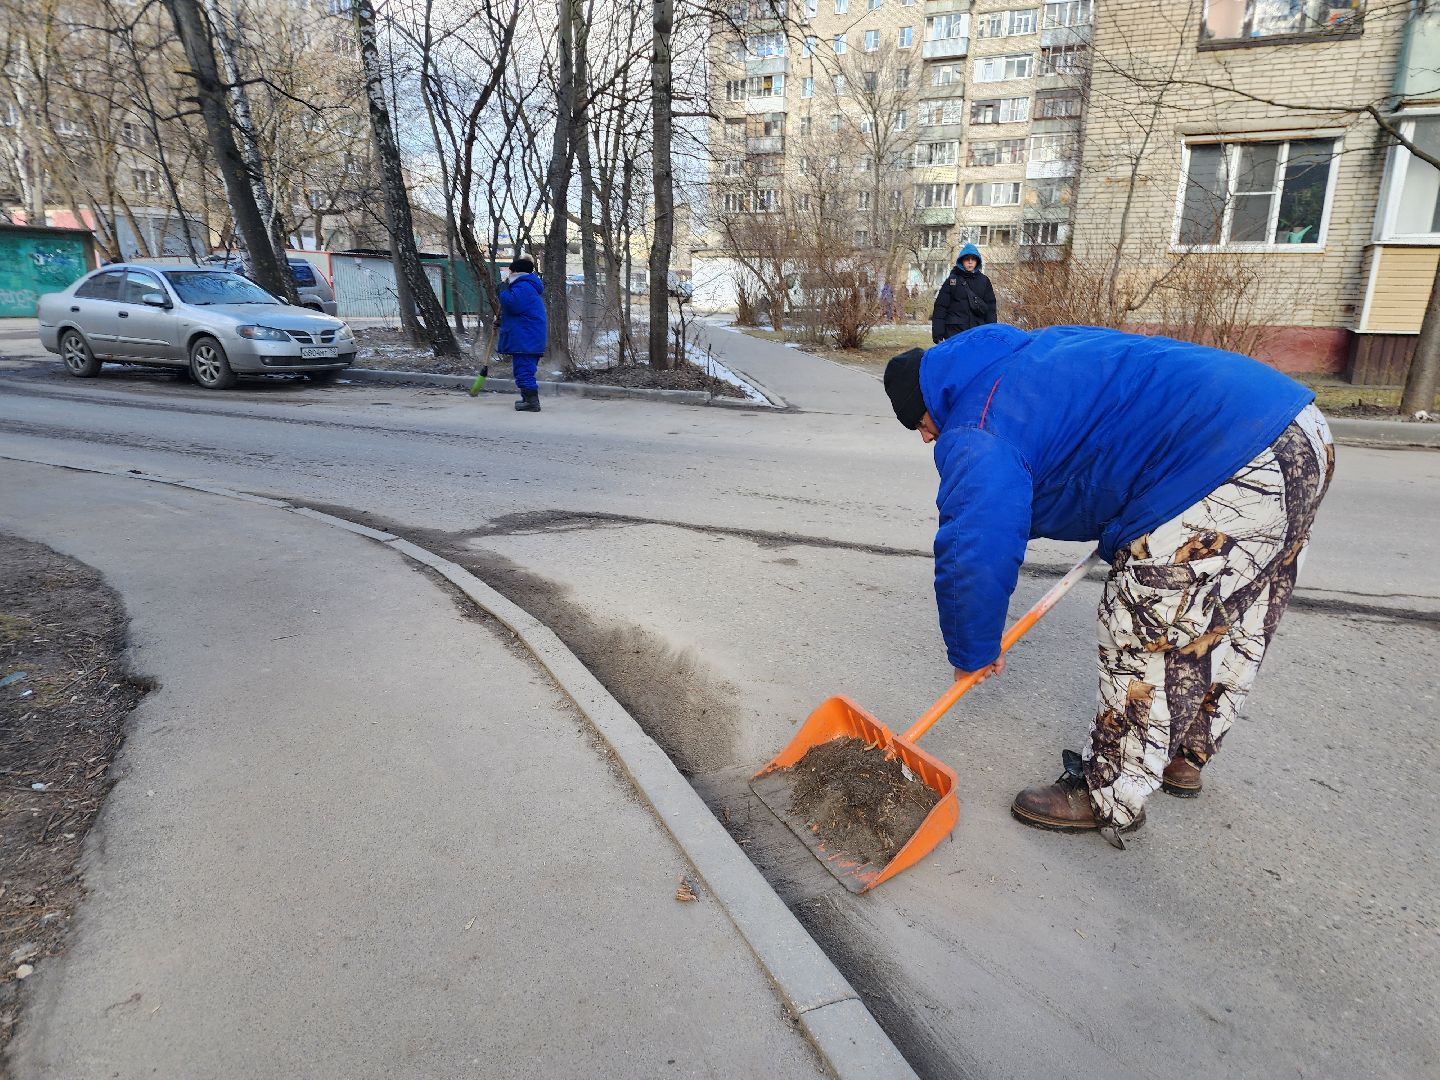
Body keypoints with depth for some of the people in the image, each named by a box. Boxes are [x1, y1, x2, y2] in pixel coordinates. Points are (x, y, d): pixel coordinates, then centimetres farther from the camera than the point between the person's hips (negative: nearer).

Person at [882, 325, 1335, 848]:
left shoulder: (976, 437, -11)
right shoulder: (1031, 352, 19)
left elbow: (974, 557, -17)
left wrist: (972, 652, 1)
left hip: (1229, 469, -10)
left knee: (1145, 636, 2)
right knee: (1229, 629, 22)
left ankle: (1110, 800, 18)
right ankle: (1184, 756, 42)